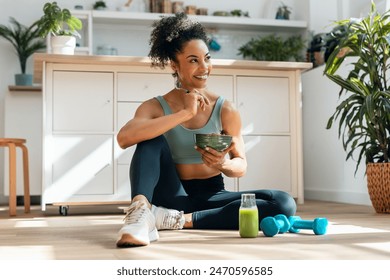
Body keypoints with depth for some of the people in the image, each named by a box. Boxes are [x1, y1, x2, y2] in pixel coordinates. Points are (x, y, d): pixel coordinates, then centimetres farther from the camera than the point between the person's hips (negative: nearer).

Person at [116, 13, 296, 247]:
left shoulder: (226, 111, -3)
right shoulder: (156, 107, -5)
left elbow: (241, 166, 2)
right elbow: (124, 138, -26)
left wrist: (224, 164, -24)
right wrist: (185, 113, -28)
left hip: (211, 196, 2)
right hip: (173, 197, -1)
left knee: (284, 204, -22)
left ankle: (181, 220, -25)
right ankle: (140, 211, -41)